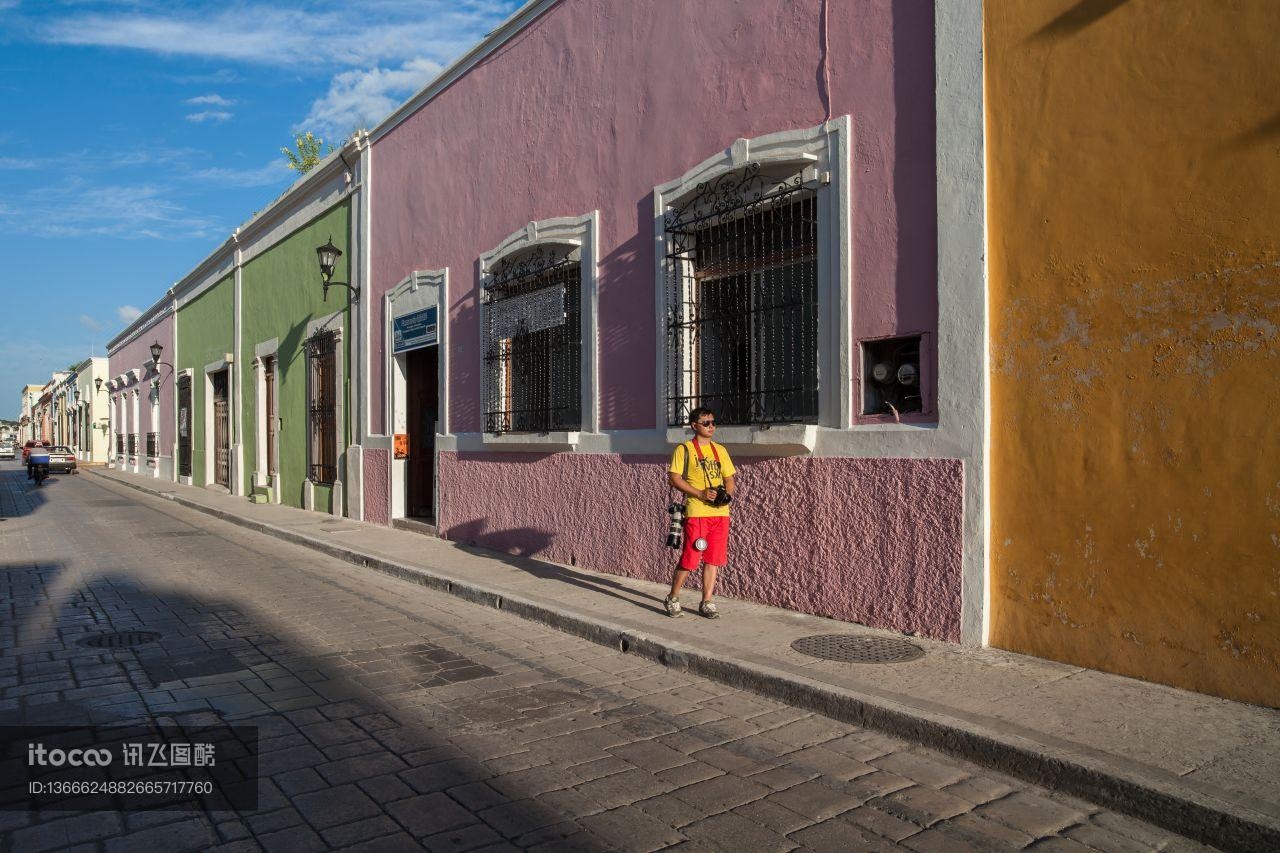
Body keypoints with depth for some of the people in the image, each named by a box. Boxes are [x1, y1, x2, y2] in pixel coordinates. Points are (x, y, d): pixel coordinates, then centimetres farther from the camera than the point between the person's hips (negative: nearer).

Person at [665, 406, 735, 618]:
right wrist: (701, 494, -15)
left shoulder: (720, 450, 15)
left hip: (720, 512, 5)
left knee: (713, 559, 6)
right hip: (696, 512, -5)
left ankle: (706, 603, 16)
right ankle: (673, 598, 15)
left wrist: (727, 493, -4)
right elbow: (673, 478, -7)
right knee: (690, 559, -3)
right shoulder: (684, 449, -1)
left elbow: (729, 478, 19)